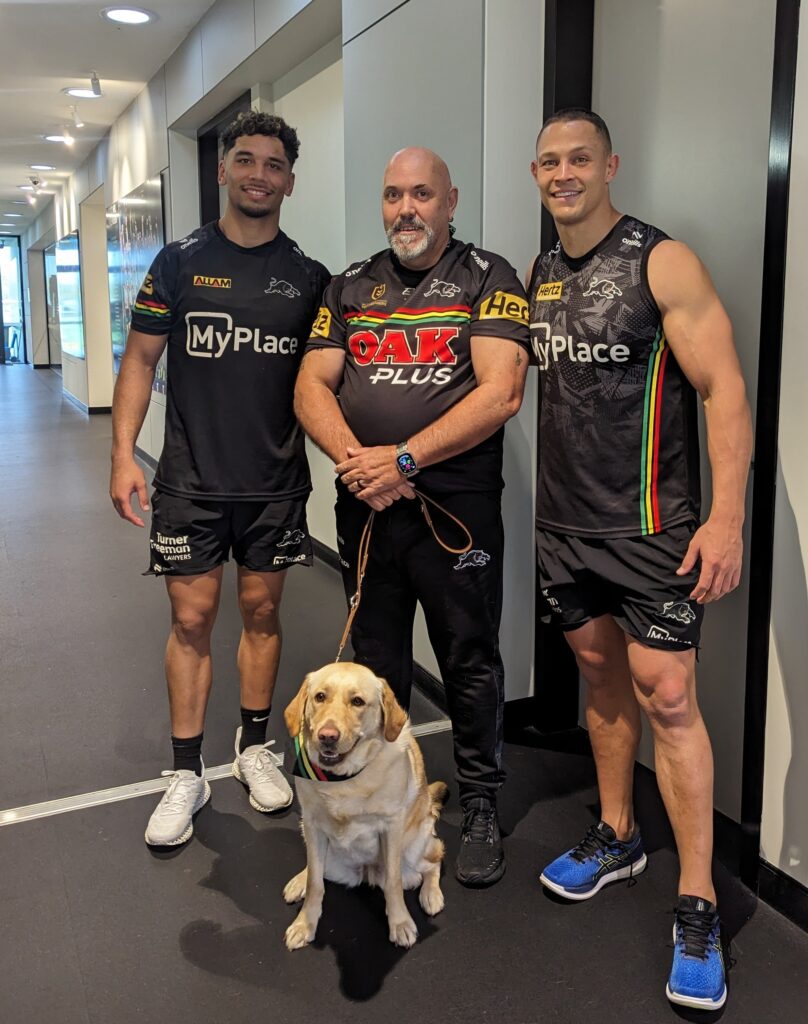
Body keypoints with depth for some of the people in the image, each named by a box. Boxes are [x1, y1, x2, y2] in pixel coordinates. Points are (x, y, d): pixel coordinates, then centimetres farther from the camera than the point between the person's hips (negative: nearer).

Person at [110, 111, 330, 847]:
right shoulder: (180, 262, 2)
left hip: (275, 481, 2)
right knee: (193, 618, 2)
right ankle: (187, 772, 15)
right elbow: (141, 358, 2)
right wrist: (123, 452, -7)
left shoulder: (309, 277, 5)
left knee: (262, 610, 10)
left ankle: (255, 747, 28)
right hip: (191, 479, -1)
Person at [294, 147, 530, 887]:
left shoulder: (487, 278, -1)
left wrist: (404, 458, -18)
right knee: (376, 661, 16)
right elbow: (312, 387, 5)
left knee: (470, 663, 6)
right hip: (363, 505, 4)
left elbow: (500, 393, -14)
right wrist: (352, 458, -14)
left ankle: (480, 809, 25)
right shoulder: (351, 288, 12)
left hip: (457, 507, -4)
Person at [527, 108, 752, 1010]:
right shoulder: (539, 275, 11)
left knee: (665, 698, -5)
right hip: (564, 522, 6)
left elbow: (724, 390, -13)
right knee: (601, 675, 16)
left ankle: (697, 908, 8)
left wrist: (726, 517, -22)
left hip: (647, 527, -6)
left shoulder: (662, 262, -8)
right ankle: (616, 836, 34)